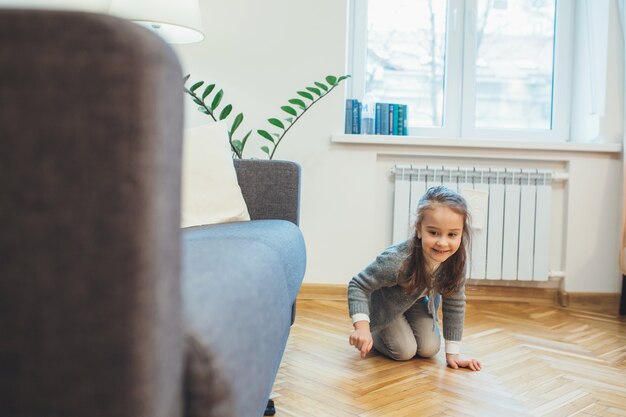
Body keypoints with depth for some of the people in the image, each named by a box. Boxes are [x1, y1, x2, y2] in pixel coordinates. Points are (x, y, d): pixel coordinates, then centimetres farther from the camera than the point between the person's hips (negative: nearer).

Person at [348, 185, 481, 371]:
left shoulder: (456, 260, -29)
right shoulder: (396, 260, -44)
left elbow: (454, 304, -16)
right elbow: (357, 285, -33)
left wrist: (453, 352, -12)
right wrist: (362, 327, -45)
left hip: (418, 302, 5)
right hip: (385, 304, -5)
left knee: (429, 349, -3)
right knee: (404, 351, -13)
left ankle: (405, 327, 27)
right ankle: (373, 334, 16)